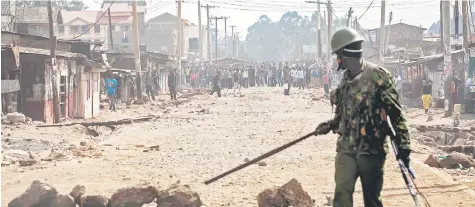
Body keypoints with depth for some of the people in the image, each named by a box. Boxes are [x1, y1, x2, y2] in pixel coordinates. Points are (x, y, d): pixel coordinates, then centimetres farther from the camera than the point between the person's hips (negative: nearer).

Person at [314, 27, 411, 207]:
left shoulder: (377, 76, -10)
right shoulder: (347, 78, 11)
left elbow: (395, 113, -10)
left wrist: (403, 145, -12)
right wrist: (330, 125, 16)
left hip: (371, 149, -5)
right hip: (346, 149, 5)